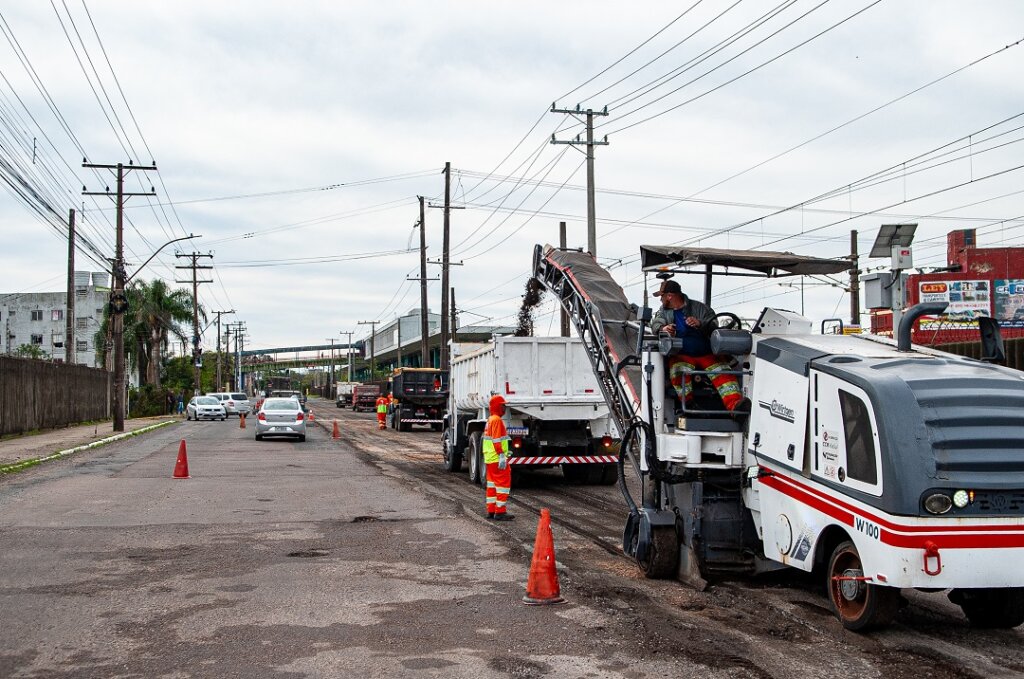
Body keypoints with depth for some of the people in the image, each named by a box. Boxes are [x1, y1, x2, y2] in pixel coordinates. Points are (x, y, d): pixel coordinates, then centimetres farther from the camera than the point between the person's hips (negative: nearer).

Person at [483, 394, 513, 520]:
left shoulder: (490, 420, 17)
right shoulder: (497, 420, -14)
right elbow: (497, 440, -21)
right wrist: (502, 456, -23)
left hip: (489, 458, 10)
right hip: (497, 459, -10)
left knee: (492, 483, 12)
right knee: (503, 483, -7)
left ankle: (491, 511, 15)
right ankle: (500, 511, -9)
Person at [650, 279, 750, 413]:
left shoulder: (700, 308, 9)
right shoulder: (664, 311, 19)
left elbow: (713, 327, 0)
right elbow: (655, 324, 2)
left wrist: (700, 324, -22)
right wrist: (663, 329, -22)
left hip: (706, 354, -1)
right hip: (681, 355, 1)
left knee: (722, 370, -26)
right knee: (679, 371, -34)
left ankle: (735, 404, -41)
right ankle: (688, 403, -41)